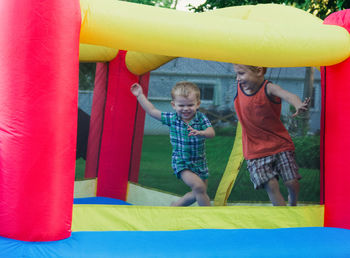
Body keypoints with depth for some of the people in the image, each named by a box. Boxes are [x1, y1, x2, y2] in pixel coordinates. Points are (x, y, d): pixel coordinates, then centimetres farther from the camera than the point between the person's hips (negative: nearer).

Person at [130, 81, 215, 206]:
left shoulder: (201, 118, -10)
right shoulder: (172, 118, -8)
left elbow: (211, 133, -25)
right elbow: (152, 111, 0)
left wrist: (200, 133, -46)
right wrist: (140, 95, 1)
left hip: (199, 162, 3)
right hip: (181, 162, -3)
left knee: (197, 194, 13)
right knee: (199, 186, -23)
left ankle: (176, 205, 37)